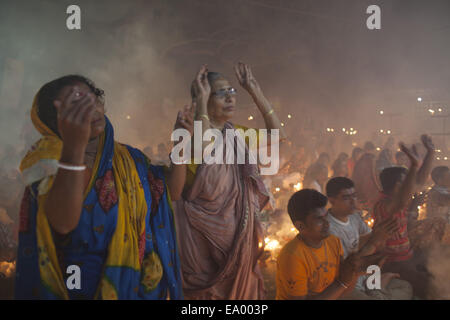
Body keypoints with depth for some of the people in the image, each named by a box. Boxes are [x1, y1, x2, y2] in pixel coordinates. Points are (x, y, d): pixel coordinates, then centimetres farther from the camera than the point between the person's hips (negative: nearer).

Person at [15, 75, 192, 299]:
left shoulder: (126, 157, 4)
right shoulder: (50, 162, -13)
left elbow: (171, 191, 4)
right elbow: (63, 222, -32)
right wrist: (73, 146, -44)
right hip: (83, 287, -5)